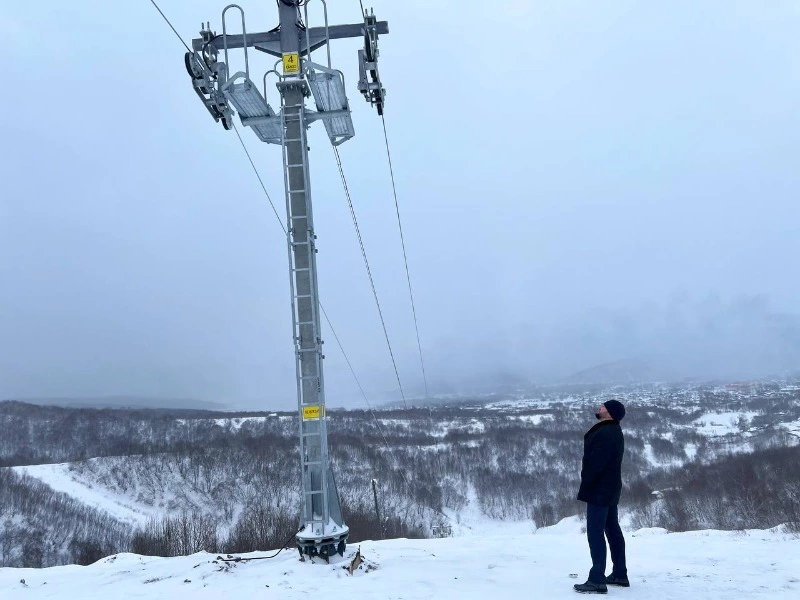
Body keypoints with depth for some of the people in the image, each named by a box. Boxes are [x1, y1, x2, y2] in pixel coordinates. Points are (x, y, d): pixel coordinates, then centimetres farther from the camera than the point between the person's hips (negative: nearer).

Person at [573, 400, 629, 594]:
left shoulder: (605, 433, -22)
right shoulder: (612, 431, 13)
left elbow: (596, 463, -25)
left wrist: (585, 485, -15)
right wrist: (588, 484, 15)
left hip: (599, 490, -11)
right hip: (609, 488, 11)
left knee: (595, 532, -8)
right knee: (613, 530, 16)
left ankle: (597, 580, -6)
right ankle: (620, 574, 24)